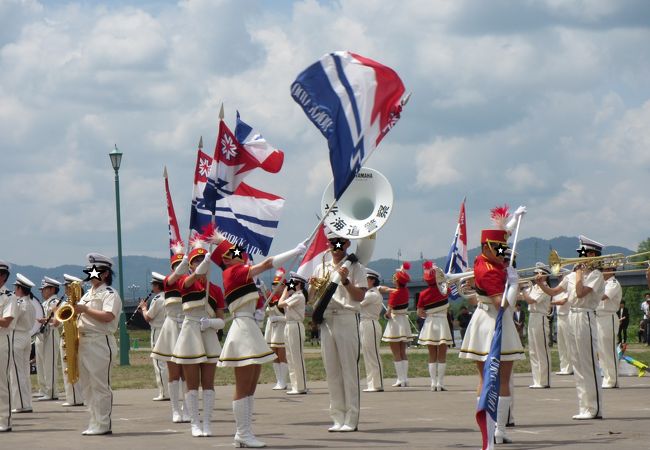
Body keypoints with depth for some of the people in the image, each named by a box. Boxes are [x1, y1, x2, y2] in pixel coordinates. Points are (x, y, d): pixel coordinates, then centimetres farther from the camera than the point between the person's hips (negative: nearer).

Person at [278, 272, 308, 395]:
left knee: (297, 357, -8)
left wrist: (286, 290, -4)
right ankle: (295, 386, 16)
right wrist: (287, 290, 12)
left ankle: (301, 387, -6)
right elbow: (281, 304, 14)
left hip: (295, 326, -10)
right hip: (289, 326, 10)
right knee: (291, 358, 12)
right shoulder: (293, 295, 18)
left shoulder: (298, 296, -13)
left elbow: (281, 304, -16)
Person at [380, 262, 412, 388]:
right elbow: (388, 290, 18)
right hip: (404, 322, 7)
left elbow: (389, 312, -19)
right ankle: (405, 379, 10)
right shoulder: (405, 291, 2)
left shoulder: (394, 294, -19)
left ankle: (401, 380, -5)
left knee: (396, 354, -3)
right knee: (403, 353, 11)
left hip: (395, 322, -7)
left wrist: (387, 314, 1)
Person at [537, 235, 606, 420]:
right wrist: (542, 284, 2)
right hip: (572, 316, 8)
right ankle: (584, 407, 15)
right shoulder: (572, 275, 16)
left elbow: (581, 292, -18)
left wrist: (579, 273, -8)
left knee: (589, 364, -7)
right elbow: (553, 291, 18)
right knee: (577, 363, 9)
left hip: (585, 317, -8)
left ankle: (594, 408, -4)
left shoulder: (596, 275, -6)